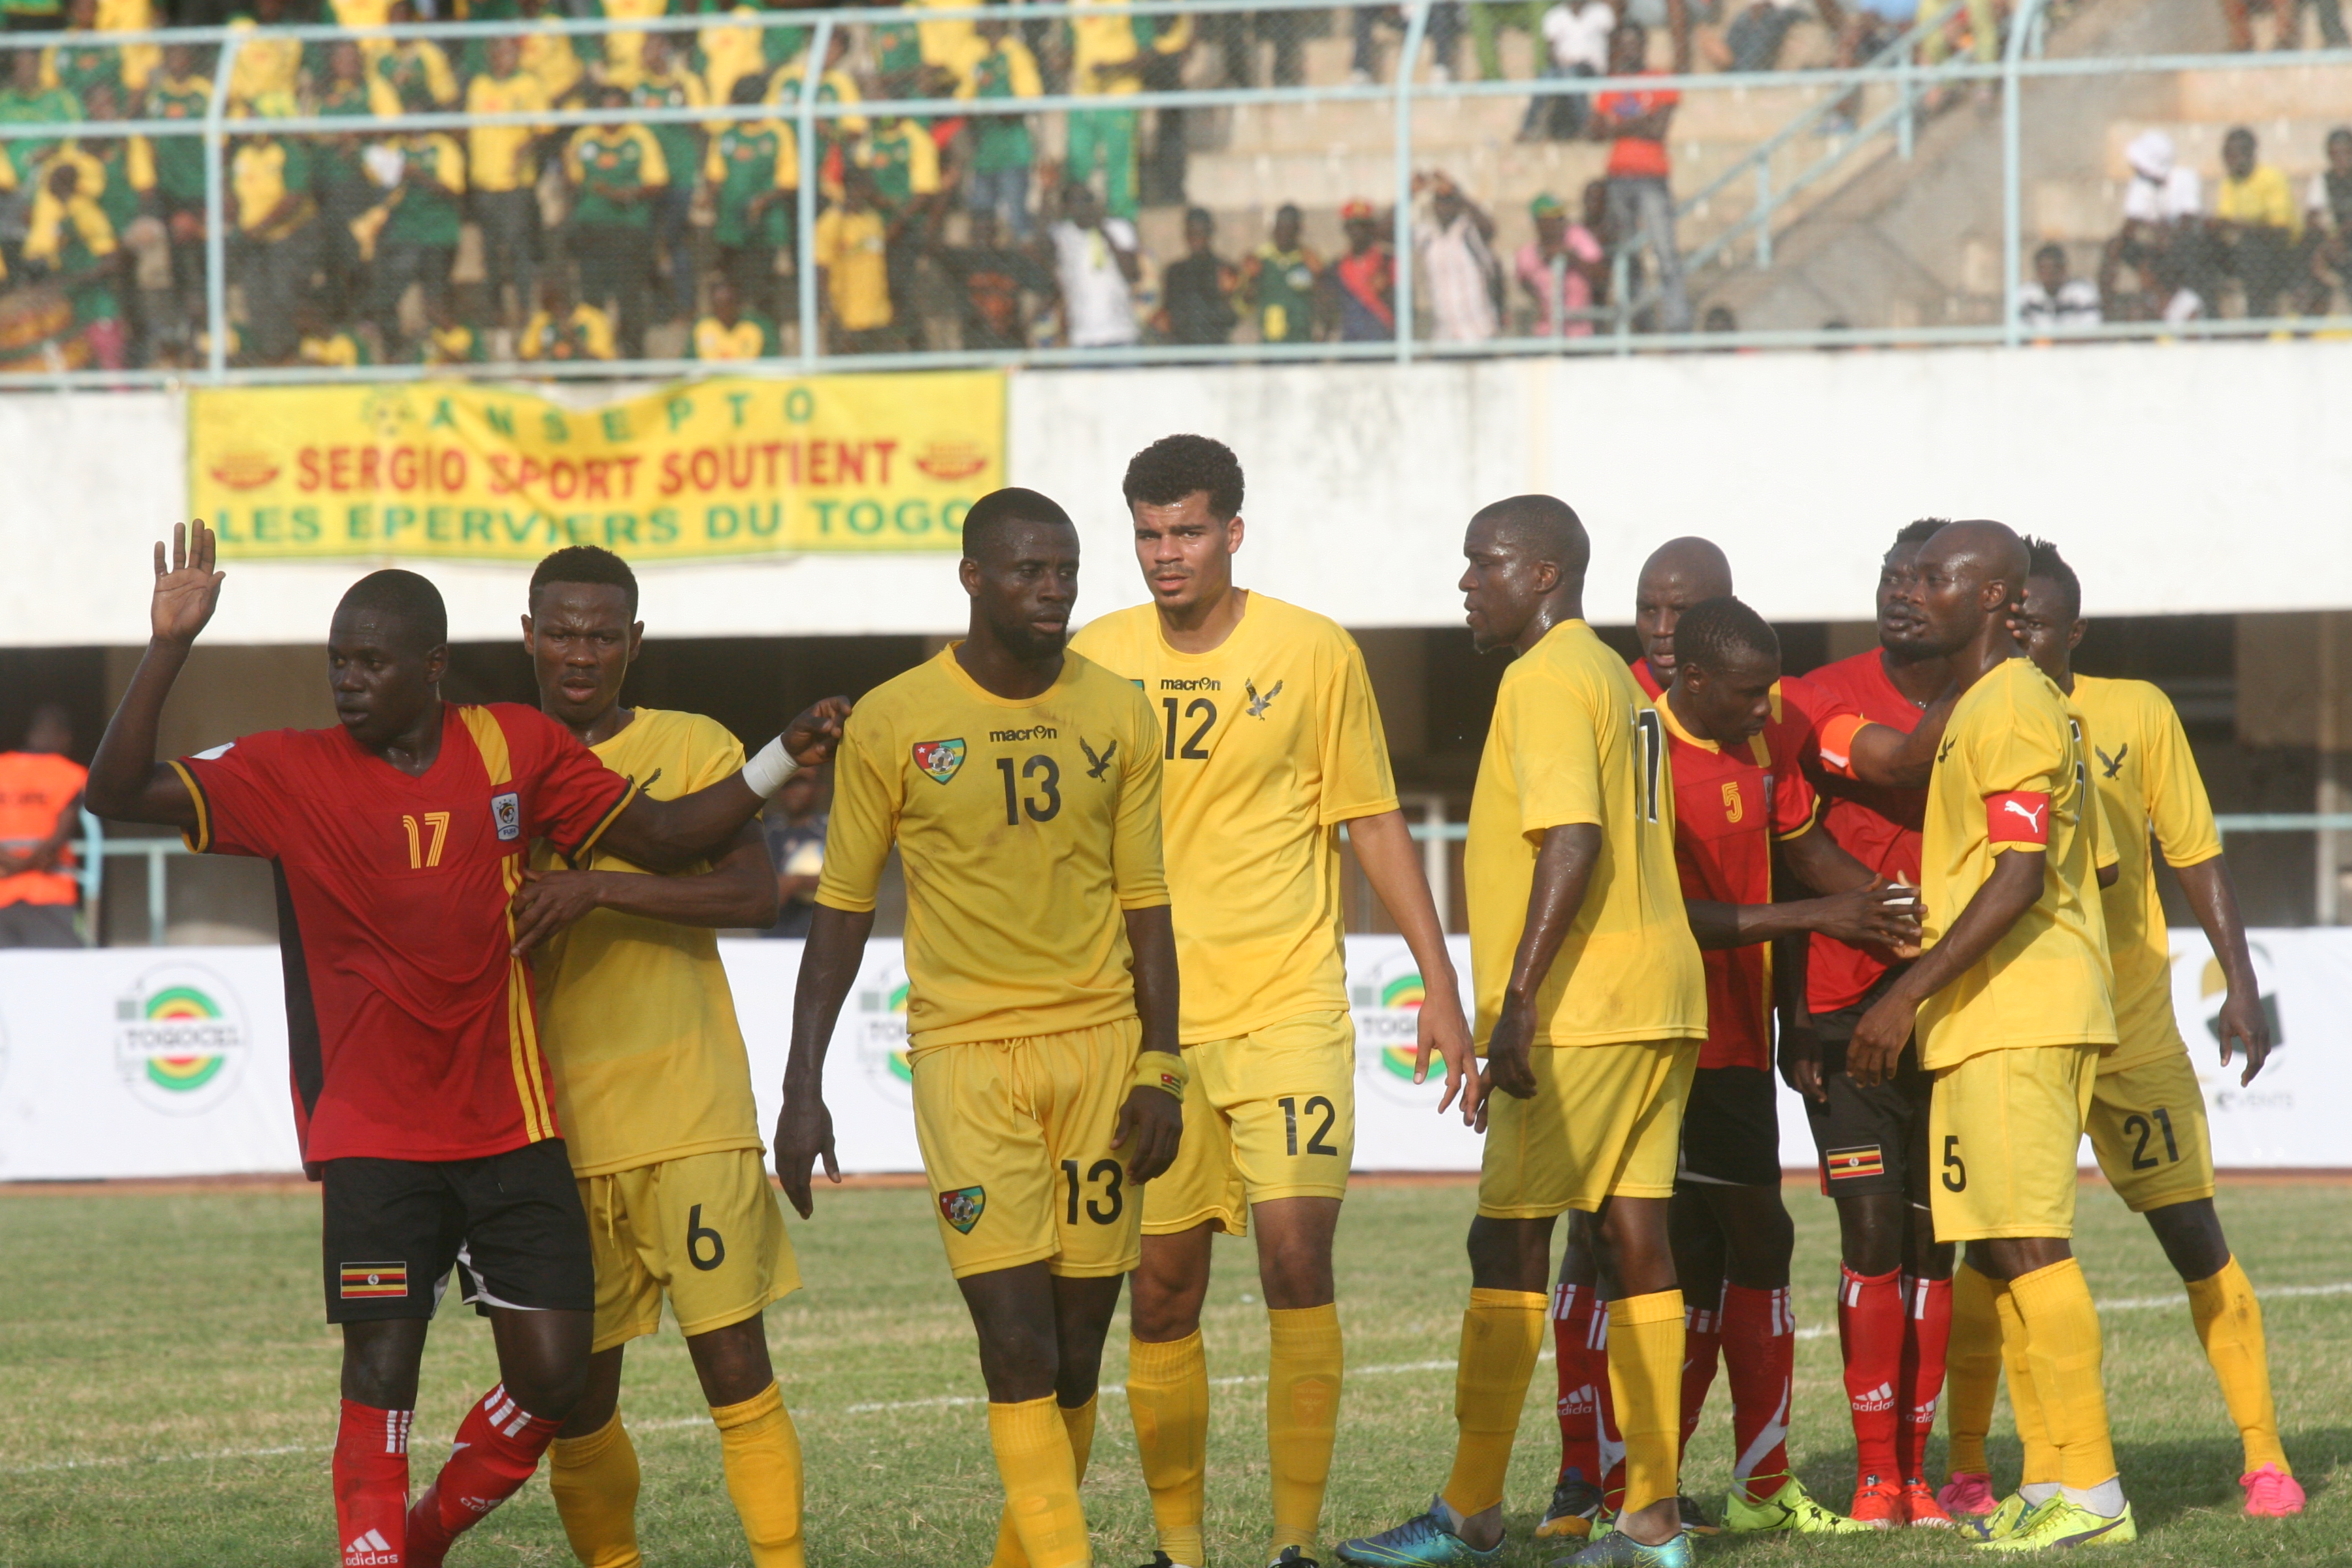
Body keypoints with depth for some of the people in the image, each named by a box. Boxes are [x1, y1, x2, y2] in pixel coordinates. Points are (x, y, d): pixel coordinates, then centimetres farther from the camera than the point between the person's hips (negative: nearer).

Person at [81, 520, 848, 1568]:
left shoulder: (518, 748, 3)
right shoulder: (293, 775, -4)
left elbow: (665, 837, 10)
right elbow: (120, 793, -13)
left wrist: (781, 762, -2)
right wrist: (168, 648, -23)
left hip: (511, 1128, 2)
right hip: (373, 1137, -2)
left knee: (552, 1379, 0)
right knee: (379, 1381, -9)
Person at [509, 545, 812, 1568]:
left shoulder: (692, 748, 3)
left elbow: (753, 893, -12)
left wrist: (601, 887, -22)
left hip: (691, 1119, -2)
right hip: (555, 1126, 2)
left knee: (734, 1360, -9)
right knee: (578, 1398, 4)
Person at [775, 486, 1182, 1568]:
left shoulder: (1117, 717, 5)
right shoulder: (892, 724, -2)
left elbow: (1144, 903, 9)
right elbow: (843, 910, 4)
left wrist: (1159, 1068, 1)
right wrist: (802, 1089, 1)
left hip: (1099, 1043, 3)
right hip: (965, 1051, -3)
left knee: (1077, 1348, 4)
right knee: (1017, 1343, -13)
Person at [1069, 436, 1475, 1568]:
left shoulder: (1315, 654, -1)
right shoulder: (1095, 661, 5)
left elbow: (1375, 826, 5)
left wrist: (1441, 987, 1)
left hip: (1287, 1008, -2)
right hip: (1148, 1019, 2)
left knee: (1296, 1253, -14)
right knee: (1162, 1291, 4)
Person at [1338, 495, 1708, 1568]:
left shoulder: (1547, 679, -9)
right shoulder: (1617, 680, 21)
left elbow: (1572, 841, -21)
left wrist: (1518, 1004, -23)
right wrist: (1513, 1024, 27)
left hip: (1582, 1003, -9)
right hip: (1656, 998, 10)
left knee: (1508, 1242, -6)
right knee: (1634, 1239, 7)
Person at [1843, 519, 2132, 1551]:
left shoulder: (2010, 708, -12)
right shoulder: (1979, 709, 20)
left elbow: (2021, 879, -20)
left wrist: (1909, 995, -22)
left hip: (2014, 1024, -11)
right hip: (1995, 1023, 11)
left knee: (2025, 1243, -12)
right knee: (1998, 1253, 10)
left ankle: (2093, 1491, -12)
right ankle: (2059, 1483, 12)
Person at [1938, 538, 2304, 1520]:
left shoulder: (2137, 715, 1)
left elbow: (2197, 856, 4)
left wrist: (2240, 986, -1)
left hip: (2133, 1026, 0)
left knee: (2194, 1237, 0)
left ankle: (2264, 1457, 9)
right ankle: (1967, 1470, 4)